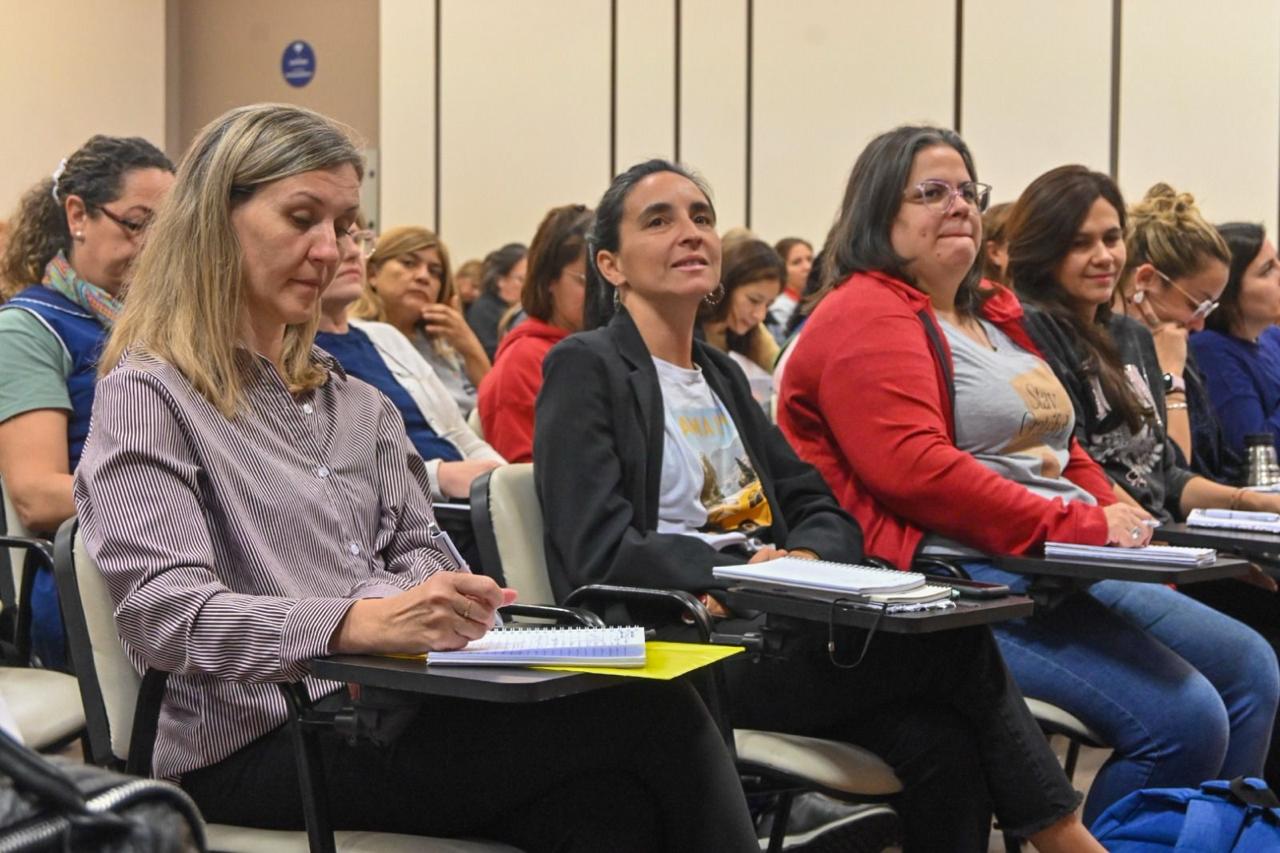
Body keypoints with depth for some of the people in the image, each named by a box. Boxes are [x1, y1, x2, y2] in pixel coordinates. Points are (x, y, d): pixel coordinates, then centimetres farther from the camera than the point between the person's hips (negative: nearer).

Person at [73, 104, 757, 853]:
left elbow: (417, 547, 16)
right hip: (262, 747, -6)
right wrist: (356, 621, -28)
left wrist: (438, 597, -9)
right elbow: (163, 609, -14)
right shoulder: (146, 397, 0)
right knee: (649, 720, -25)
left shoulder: (356, 403, 23)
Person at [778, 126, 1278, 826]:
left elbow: (1057, 447, 25)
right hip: (960, 579, -10)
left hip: (1066, 569, 10)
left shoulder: (993, 315, 22)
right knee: (1182, 715, -21)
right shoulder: (866, 317, -8)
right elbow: (913, 468, -21)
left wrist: (1122, 525, 5)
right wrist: (1077, 528, -21)